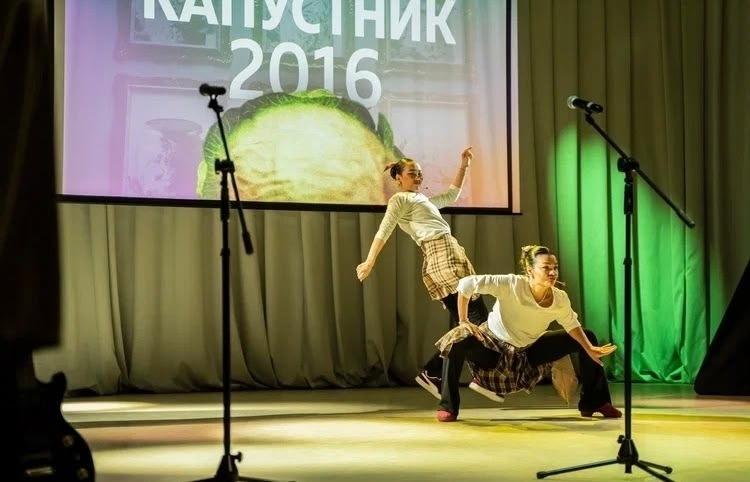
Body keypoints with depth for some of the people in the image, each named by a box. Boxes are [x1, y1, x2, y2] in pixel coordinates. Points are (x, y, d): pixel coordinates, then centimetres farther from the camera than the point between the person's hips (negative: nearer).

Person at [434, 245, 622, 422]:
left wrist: (591, 349, -10)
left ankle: (595, 403, 18)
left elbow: (572, 325, 3)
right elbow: (467, 284, -30)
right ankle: (448, 407, -19)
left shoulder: (560, 300, -18)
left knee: (587, 336, 1)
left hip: (529, 351, 5)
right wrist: (463, 321, -25)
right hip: (494, 347, -5)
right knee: (458, 341, -36)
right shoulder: (512, 285, -32)